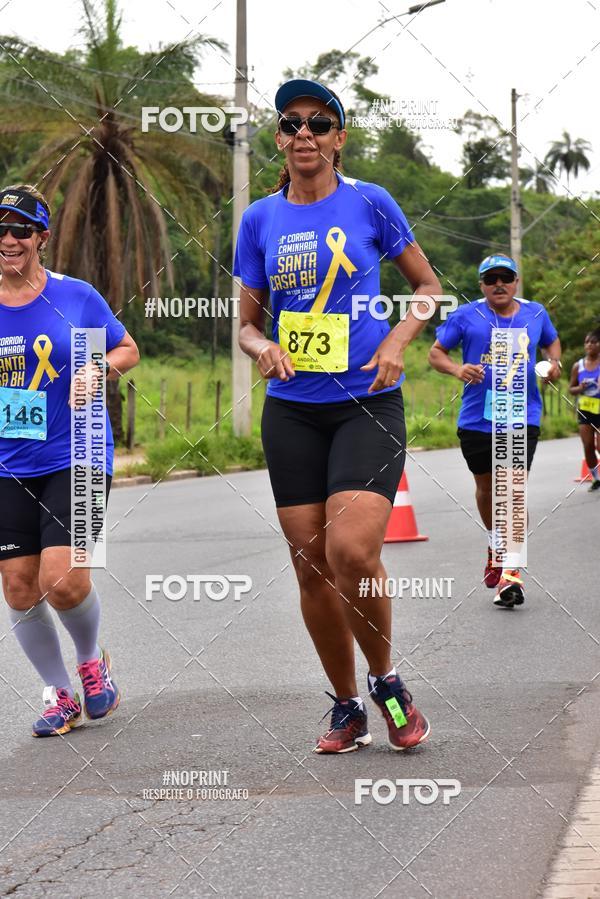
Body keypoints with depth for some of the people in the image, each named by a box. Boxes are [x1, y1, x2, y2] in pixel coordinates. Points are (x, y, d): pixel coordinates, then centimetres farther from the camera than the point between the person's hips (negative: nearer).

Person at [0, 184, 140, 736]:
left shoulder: (75, 296, -2)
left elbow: (128, 349, 9)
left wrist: (98, 370, -10)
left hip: (73, 458, -3)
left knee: (62, 580, -15)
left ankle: (92, 660, 16)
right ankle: (60, 695, 20)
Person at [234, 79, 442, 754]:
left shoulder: (370, 203, -1)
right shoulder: (260, 220, 6)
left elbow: (427, 285, 10)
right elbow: (247, 322, 13)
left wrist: (397, 343, -7)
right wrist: (264, 349, -9)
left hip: (367, 402, -3)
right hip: (291, 411, 3)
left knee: (351, 552, -20)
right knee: (311, 565, 3)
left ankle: (385, 680, 5)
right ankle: (347, 708, 19)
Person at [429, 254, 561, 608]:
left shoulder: (535, 313, 7)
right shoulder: (465, 316, -1)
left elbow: (552, 341, 25)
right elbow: (436, 352, 4)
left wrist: (554, 362, 3)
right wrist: (457, 369, -17)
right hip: (476, 418, 1)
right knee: (486, 486, 16)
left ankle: (511, 572, -14)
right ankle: (496, 545, 43)